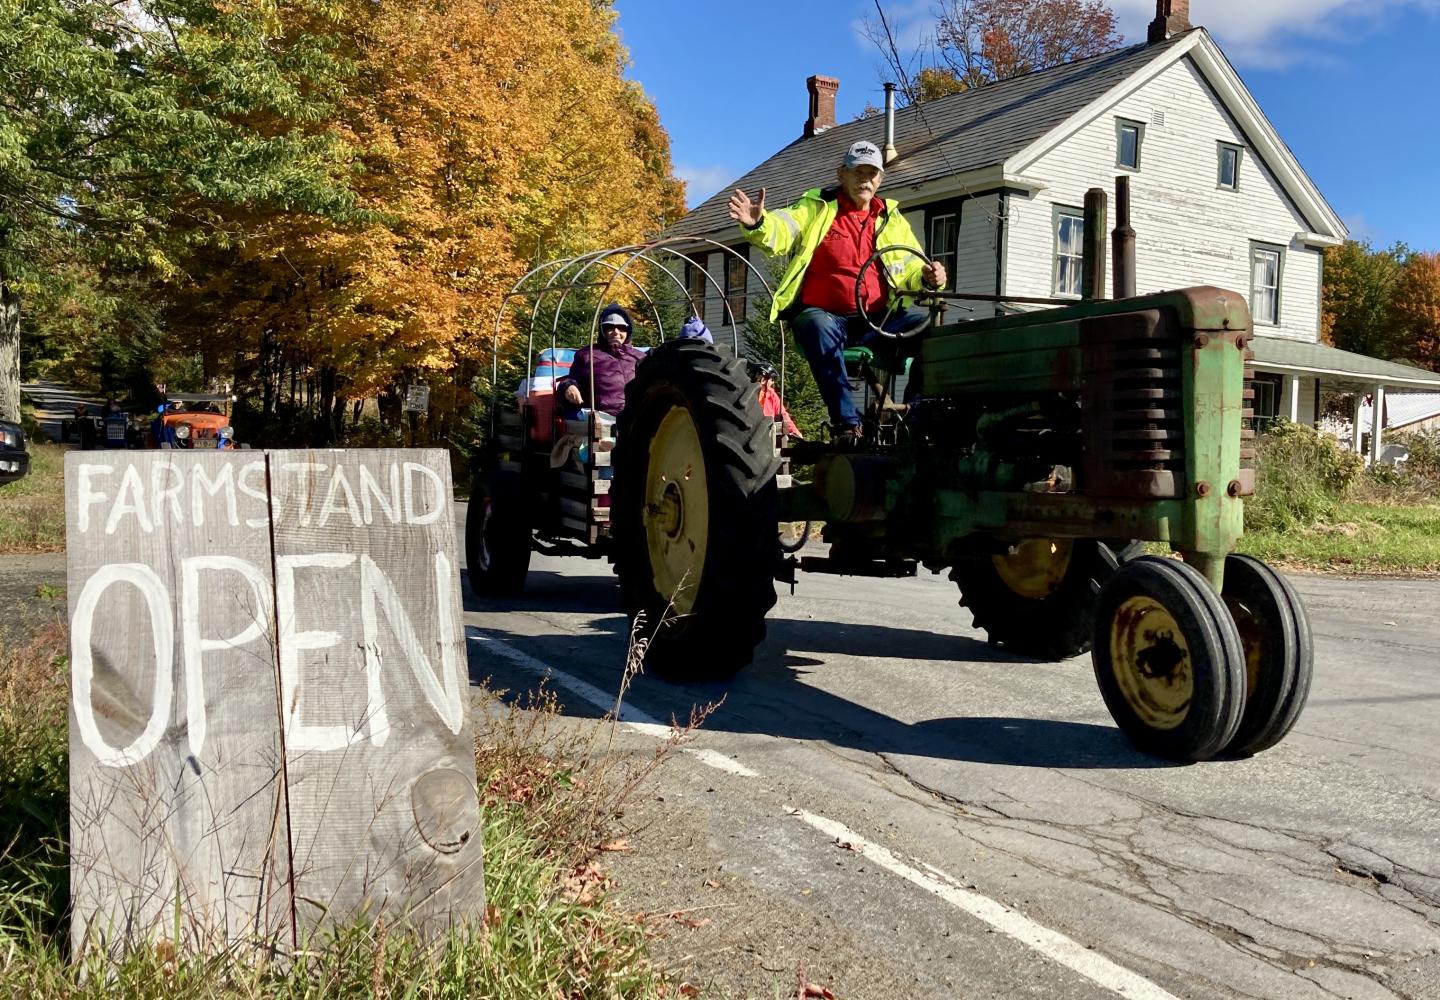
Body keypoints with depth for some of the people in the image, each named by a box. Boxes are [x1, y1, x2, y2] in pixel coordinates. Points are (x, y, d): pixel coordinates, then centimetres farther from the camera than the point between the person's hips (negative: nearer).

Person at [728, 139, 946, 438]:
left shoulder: (892, 219, 19)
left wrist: (929, 278, -9)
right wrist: (757, 223, -35)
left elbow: (913, 270, 16)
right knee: (819, 328, -38)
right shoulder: (816, 207, 8)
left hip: (875, 323, 3)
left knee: (925, 321, -23)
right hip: (824, 315, -3)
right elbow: (781, 230, -11)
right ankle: (847, 423, -38)